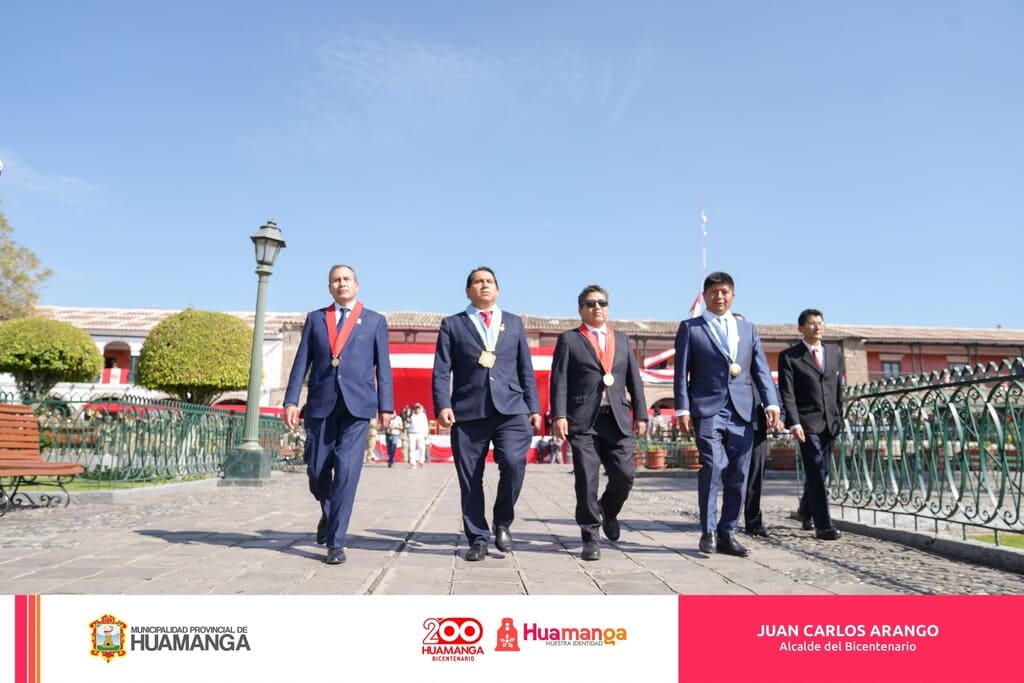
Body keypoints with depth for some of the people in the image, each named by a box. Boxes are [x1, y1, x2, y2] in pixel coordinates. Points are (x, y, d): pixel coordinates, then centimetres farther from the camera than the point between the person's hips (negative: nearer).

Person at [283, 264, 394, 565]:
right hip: (320, 404, 2)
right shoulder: (315, 318, 14)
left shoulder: (375, 321, 11)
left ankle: (335, 542, -1)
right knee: (316, 471, 6)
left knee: (346, 471, -9)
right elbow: (301, 362, 8)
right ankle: (328, 513, 37)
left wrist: (385, 405, 0)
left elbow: (383, 366, 7)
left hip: (356, 405, -2)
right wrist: (291, 400, -1)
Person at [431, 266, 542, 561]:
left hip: (511, 410, 1)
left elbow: (526, 369, 17)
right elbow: (441, 370, 4)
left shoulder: (514, 323, 20)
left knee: (513, 463, -19)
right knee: (470, 479, 1)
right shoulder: (452, 324, 14)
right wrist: (442, 405, -10)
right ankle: (478, 539, 16)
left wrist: (533, 408, 9)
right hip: (468, 412, 0)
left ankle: (503, 522, 5)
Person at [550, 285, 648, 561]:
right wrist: (559, 416, -12)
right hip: (583, 420, -3)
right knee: (587, 481, -3)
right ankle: (591, 537, 9)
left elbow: (634, 379, 16)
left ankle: (608, 510, 30)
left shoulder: (621, 339, 19)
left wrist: (640, 413, 7)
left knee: (625, 475, -1)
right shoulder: (569, 339, 7)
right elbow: (559, 380, -1)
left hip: (617, 418, 3)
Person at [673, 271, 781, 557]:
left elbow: (761, 370, 13)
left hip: (742, 412, 4)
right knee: (712, 467, -14)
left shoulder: (747, 329, 19)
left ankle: (727, 534, 14)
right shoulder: (690, 328, 9)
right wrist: (682, 409, -7)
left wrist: (771, 404, 0)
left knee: (738, 476, 4)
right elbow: (681, 372, 3)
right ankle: (708, 532, -1)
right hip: (708, 410, -4)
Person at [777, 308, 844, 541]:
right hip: (807, 422, -5)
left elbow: (839, 391, 17)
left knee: (819, 473, 11)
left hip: (830, 423, 5)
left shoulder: (835, 354, 15)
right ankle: (823, 525, -6)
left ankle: (806, 512, 31)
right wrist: (794, 423, -16)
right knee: (816, 473, -9)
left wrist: (840, 419, 10)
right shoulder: (789, 356, -1)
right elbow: (787, 394, -7)